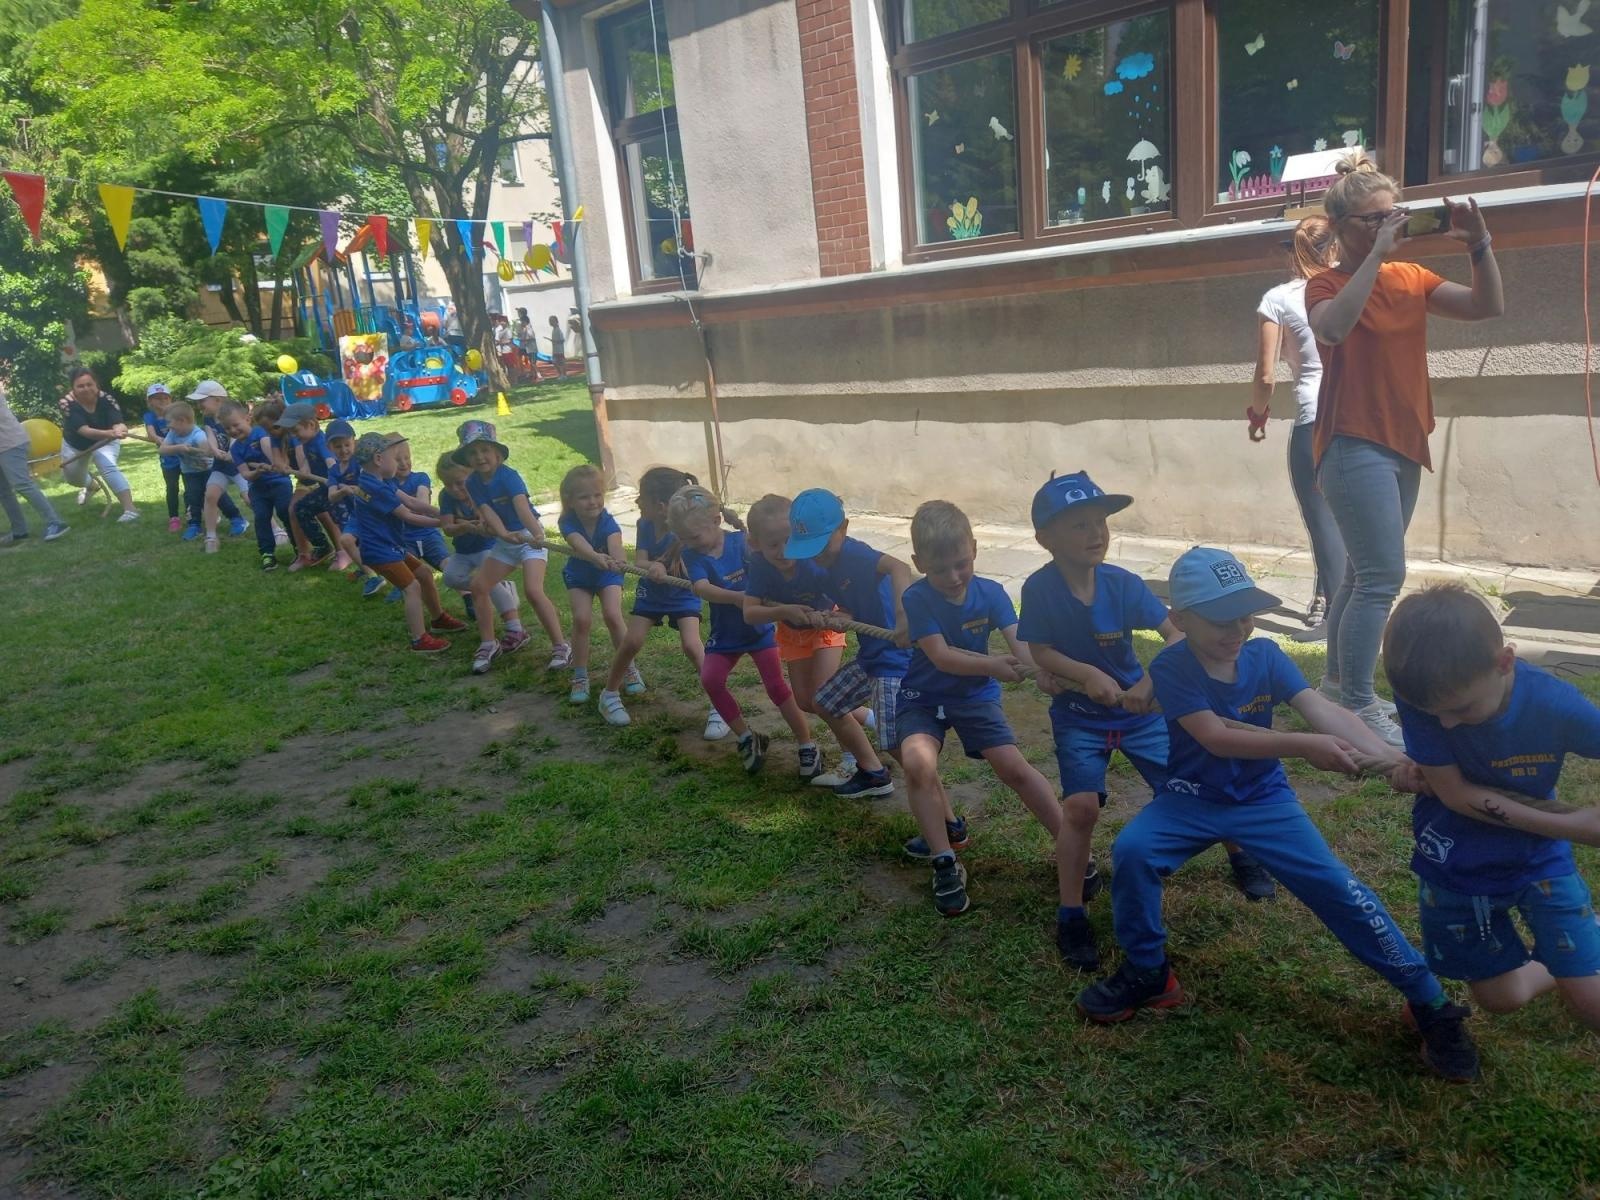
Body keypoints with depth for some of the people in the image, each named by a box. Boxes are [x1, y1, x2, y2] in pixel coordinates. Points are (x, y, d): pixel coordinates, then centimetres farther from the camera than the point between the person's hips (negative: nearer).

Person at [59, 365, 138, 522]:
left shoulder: (106, 399, -30)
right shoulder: (68, 403, -33)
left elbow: (118, 423, -43)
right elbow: (84, 430, -47)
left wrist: (119, 429, -70)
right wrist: (109, 433, -67)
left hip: (104, 442, -2)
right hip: (75, 444, 2)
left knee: (108, 467, -30)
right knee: (73, 478, 19)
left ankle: (130, 509, -41)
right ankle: (90, 485, 57)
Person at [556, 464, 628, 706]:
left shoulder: (607, 521, -30)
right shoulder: (567, 522, -29)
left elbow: (615, 544, -51)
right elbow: (580, 545, -50)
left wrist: (618, 561, -74)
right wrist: (597, 558, -72)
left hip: (607, 575, -1)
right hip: (578, 576, 1)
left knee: (613, 615, -18)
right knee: (582, 619, -17)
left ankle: (630, 669, 3)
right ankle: (580, 678, -1)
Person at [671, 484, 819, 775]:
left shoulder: (741, 541, -15)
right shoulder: (693, 554, -12)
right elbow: (701, 588, -30)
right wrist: (736, 597, -47)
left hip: (758, 627, -3)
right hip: (725, 633, 3)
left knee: (776, 686, -6)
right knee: (710, 679, -12)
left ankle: (807, 746, 7)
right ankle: (747, 738, 7)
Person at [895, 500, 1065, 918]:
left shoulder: (991, 593, -12)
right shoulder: (917, 599, -19)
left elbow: (1019, 642, -23)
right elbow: (941, 656, -27)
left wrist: (1036, 664, -46)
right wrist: (994, 665, -39)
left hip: (975, 696, 2)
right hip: (923, 698, -1)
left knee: (1014, 767, -10)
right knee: (917, 763, -26)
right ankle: (945, 864, -10)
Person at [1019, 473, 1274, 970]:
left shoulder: (1124, 585, -16)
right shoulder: (1039, 589, -20)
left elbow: (1177, 634, -15)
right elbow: (1041, 653, -14)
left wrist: (1151, 681, -30)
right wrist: (1088, 675, -28)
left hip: (1139, 707, 2)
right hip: (1078, 717, -1)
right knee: (1081, 805, -18)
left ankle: (1241, 856, 34)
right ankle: (1071, 917, -2)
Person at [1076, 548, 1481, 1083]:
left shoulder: (1265, 655, -10)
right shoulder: (1171, 667, -18)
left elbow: (1324, 710, -23)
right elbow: (1215, 738, -30)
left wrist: (1387, 755, -41)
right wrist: (1304, 746, -40)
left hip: (1263, 799, 2)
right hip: (1191, 799, -1)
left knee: (1337, 888, -12)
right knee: (1132, 849, -27)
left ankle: (1429, 1001, 7)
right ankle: (1147, 974, -4)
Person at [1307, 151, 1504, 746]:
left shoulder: (1412, 279, 11)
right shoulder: (1327, 285, -6)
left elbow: (1488, 306, 5)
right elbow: (1332, 327, -29)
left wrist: (1478, 244, -8)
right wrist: (1377, 252, -25)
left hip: (1404, 447, 7)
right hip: (1356, 447, -7)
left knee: (1364, 574, 14)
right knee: (1384, 575, -14)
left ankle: (1339, 684, 25)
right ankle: (1357, 708, -8)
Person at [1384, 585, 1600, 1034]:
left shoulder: (1556, 705, -27)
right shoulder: (1419, 693, -27)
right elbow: (1452, 791, -20)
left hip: (1539, 854, 0)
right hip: (1455, 862, 1)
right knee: (1501, 997, 12)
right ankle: (1549, 972, 42)